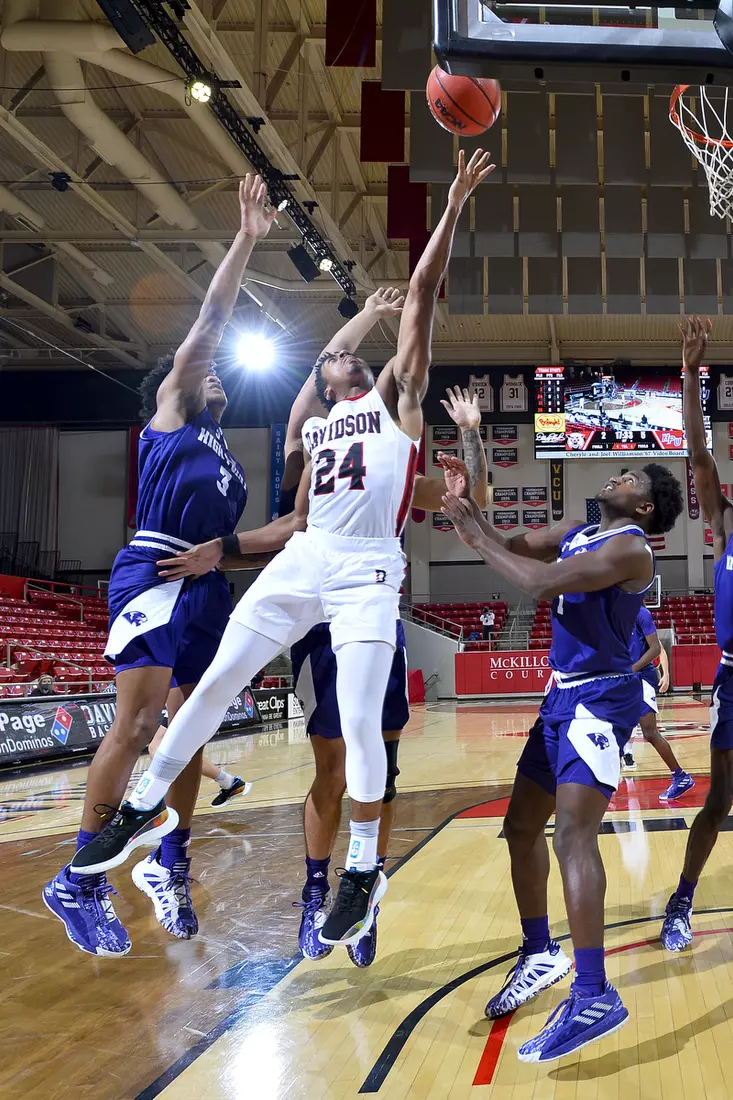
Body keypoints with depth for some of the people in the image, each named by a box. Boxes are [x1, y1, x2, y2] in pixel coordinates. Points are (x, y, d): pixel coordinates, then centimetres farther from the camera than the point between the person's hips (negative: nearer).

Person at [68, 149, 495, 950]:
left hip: (368, 571, -5)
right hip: (303, 558, 5)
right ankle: (144, 807, 21)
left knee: (359, 722, -9)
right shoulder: (317, 432, 23)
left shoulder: (395, 394, 11)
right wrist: (225, 548, 16)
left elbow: (420, 296, 3)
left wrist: (453, 208, -2)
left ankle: (363, 871, 8)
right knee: (215, 682, 5)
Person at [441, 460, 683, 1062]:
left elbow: (541, 583, -26)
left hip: (601, 700, -9)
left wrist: (478, 539, -17)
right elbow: (510, 546, 13)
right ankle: (541, 954, 30)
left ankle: (595, 997, -22)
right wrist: (468, 503, 1)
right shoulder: (576, 533, 14)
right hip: (563, 695, 9)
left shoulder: (631, 546, -14)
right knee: (521, 827, 14)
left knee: (573, 832, -22)